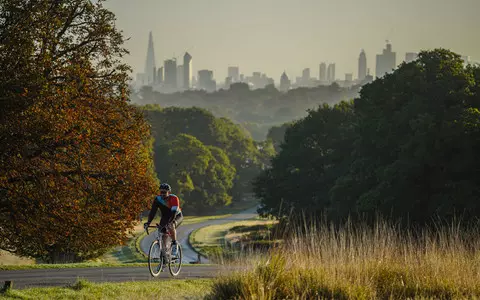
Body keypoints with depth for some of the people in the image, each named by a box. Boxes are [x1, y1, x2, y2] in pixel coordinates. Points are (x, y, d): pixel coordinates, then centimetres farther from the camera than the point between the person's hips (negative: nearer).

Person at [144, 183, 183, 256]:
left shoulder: (174, 198, -29)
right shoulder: (158, 199, -19)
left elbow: (174, 212, -40)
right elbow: (153, 211, -23)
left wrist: (169, 222, -54)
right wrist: (148, 222, -37)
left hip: (177, 216, -4)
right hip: (165, 217, 4)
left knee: (171, 225, -35)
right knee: (163, 233, -13)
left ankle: (174, 244, -19)